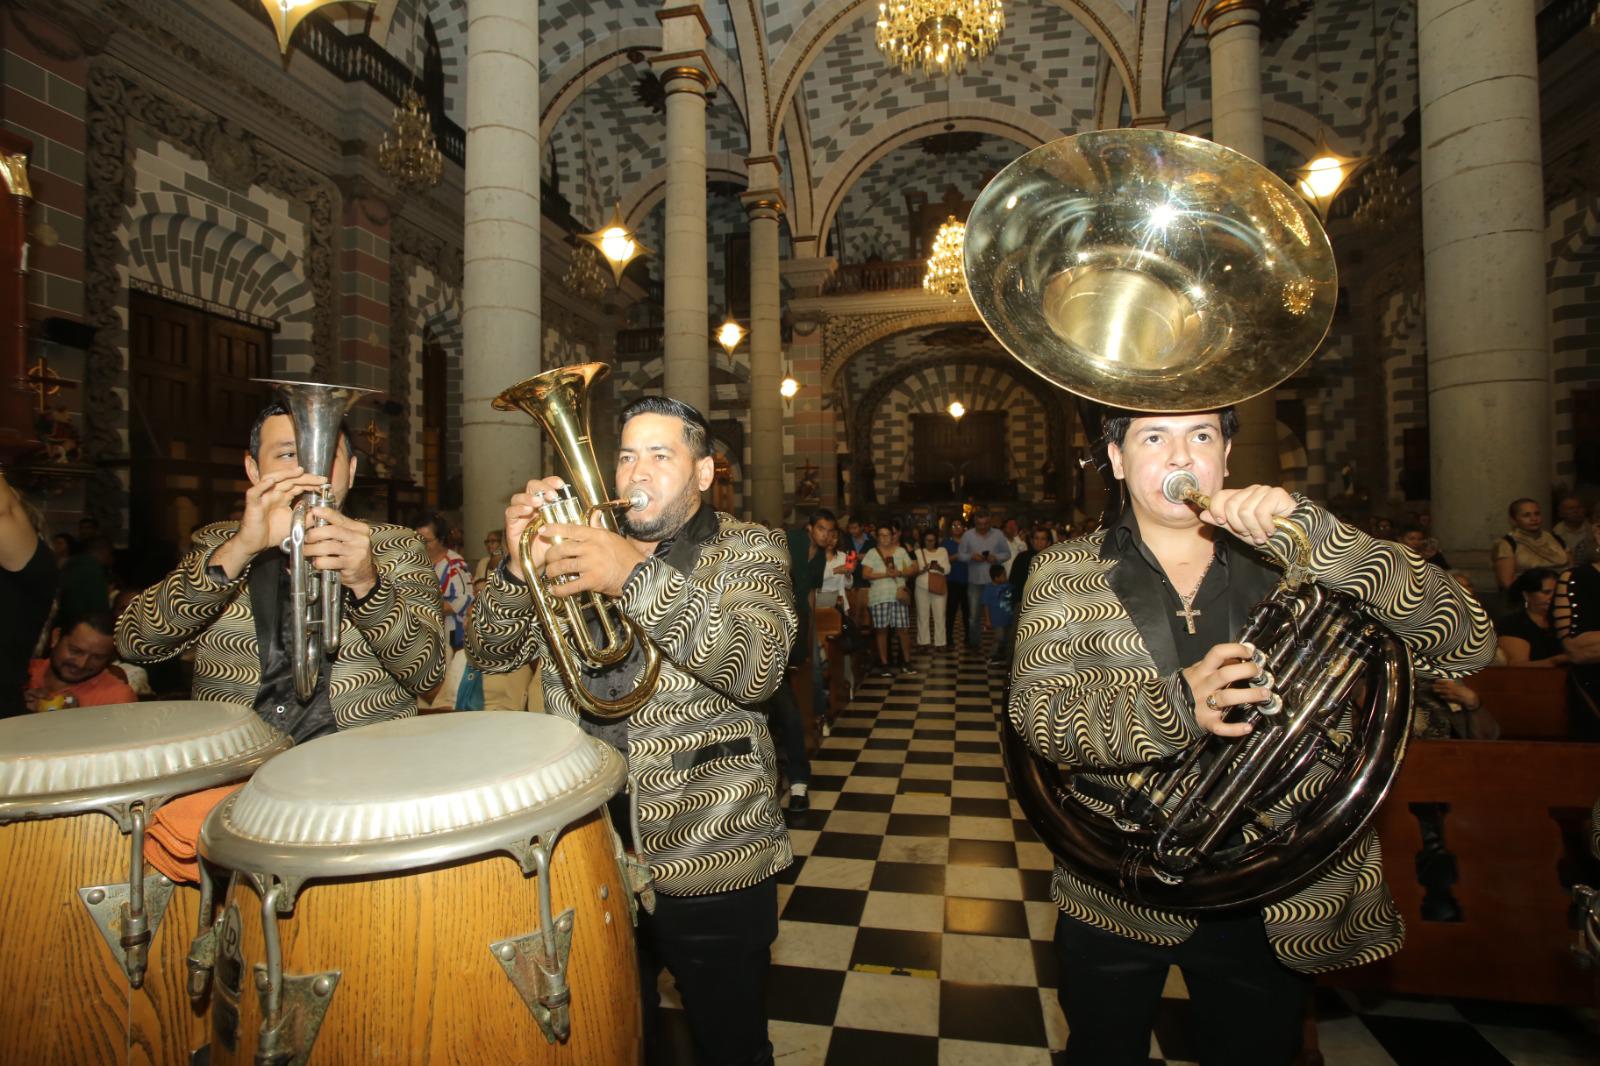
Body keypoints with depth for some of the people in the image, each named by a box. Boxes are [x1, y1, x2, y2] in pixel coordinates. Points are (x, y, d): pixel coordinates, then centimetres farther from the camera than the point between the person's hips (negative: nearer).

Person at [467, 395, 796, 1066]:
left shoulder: (747, 551, -4)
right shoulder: (583, 543, 7)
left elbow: (757, 668, -22)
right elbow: (491, 652, 4)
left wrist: (637, 577, -31)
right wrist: (521, 567, -17)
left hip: (708, 860, -3)